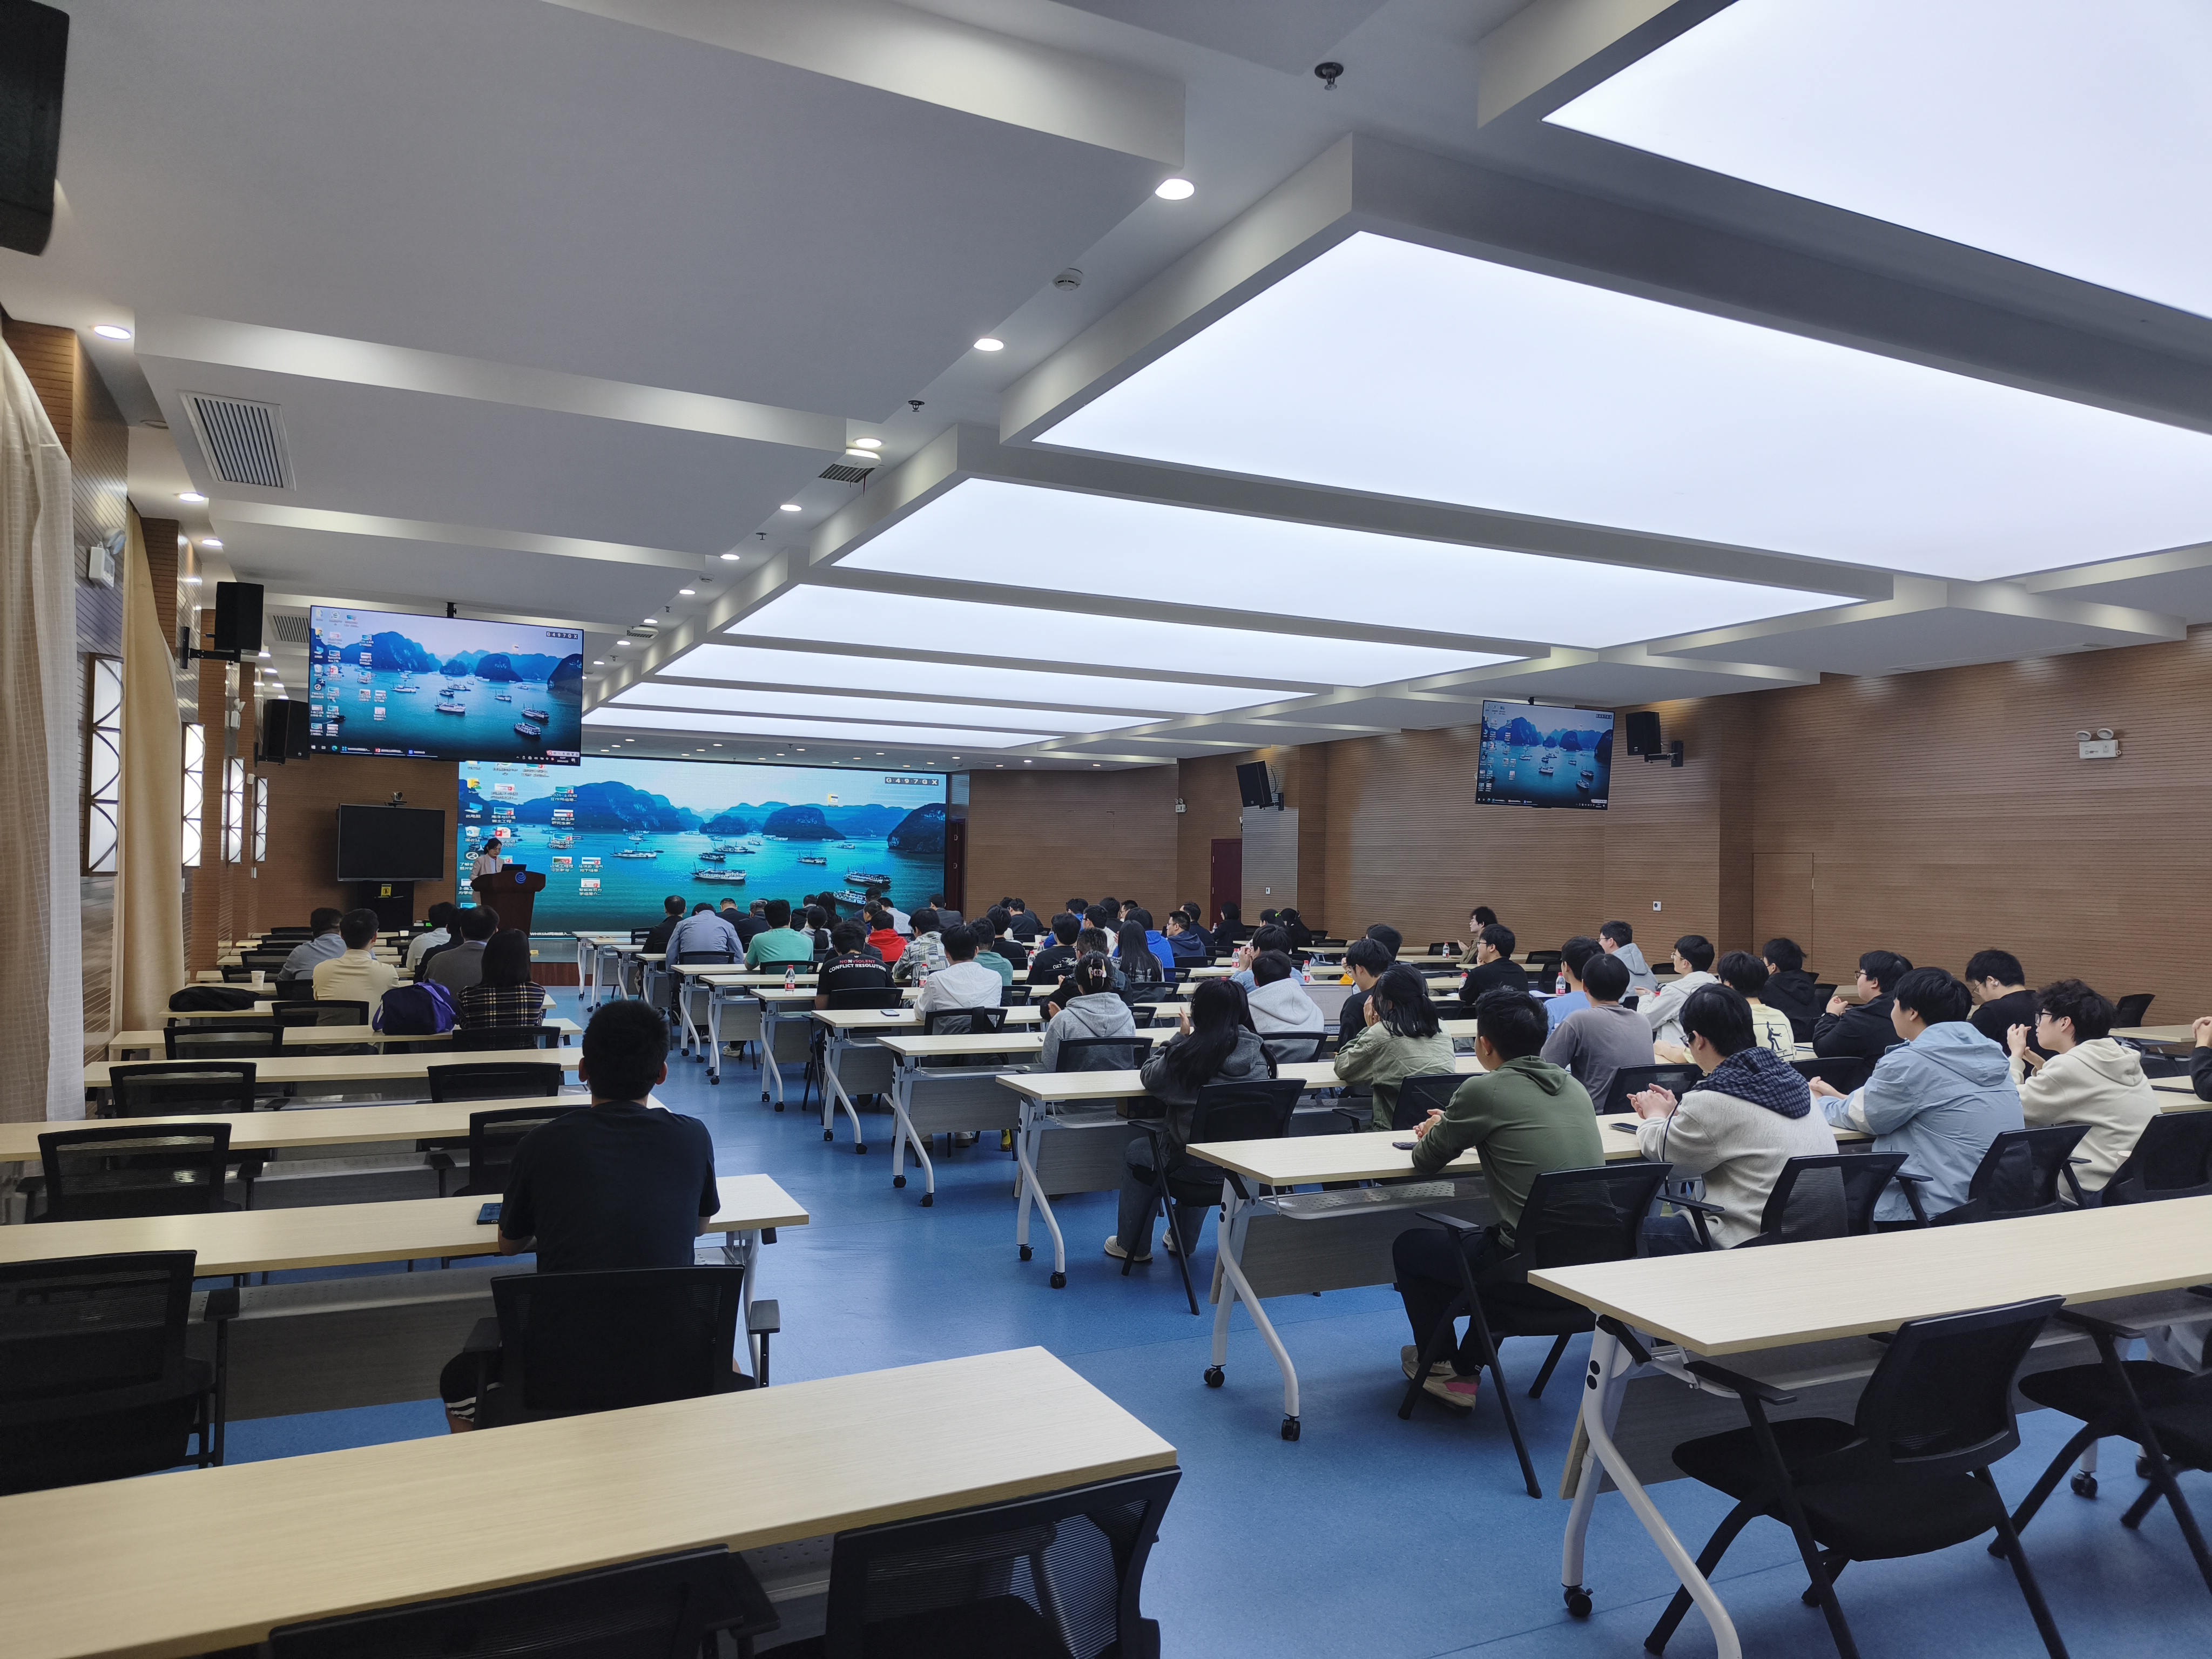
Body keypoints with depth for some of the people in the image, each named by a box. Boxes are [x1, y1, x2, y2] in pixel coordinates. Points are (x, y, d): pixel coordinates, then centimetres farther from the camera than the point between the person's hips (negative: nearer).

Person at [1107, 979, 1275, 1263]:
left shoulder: (1187, 1053, -19)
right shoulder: (1259, 1054, -5)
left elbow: (1149, 1076, -2)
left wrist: (1180, 1037, 10)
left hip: (1196, 1170, -5)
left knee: (1137, 1151, 25)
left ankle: (1132, 1245, 37)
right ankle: (1183, 1242, 50)